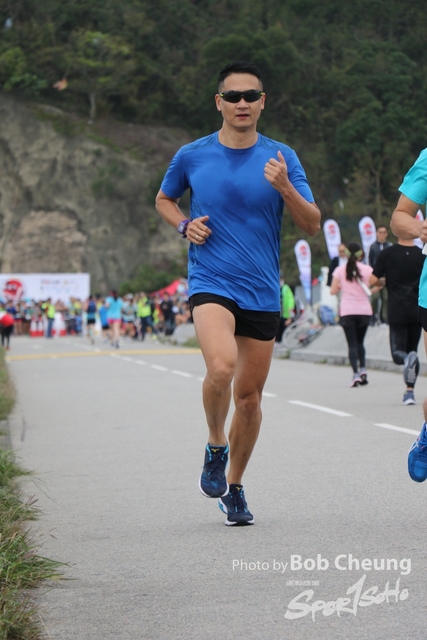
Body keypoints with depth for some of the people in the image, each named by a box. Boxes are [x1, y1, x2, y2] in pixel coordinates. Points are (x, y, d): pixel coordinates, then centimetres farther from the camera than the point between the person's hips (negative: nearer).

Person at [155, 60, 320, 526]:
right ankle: (215, 448, 1)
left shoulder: (282, 158, 2)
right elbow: (164, 199, 21)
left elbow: (312, 225, -1)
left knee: (249, 395, 7)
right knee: (221, 367, -28)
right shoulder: (192, 156, 2)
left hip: (263, 292, 2)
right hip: (210, 282, -2)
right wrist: (184, 226, 0)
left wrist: (285, 187, -19)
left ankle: (234, 487, 27)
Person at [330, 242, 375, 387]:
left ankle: (356, 374, -14)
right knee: (360, 341, 19)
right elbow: (372, 290, -1)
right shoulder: (367, 269, -2)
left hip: (347, 311, -1)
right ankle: (363, 369, 3)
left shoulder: (340, 270, -2)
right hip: (364, 310, 1)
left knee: (352, 344, -1)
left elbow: (333, 291, -2)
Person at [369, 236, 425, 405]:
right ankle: (410, 391, 8)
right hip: (417, 311, 2)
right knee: (412, 349, 15)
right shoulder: (422, 255, -1)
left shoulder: (387, 254, -3)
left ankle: (407, 359, -33)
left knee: (398, 353, 3)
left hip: (396, 311, -2)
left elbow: (373, 280, -3)